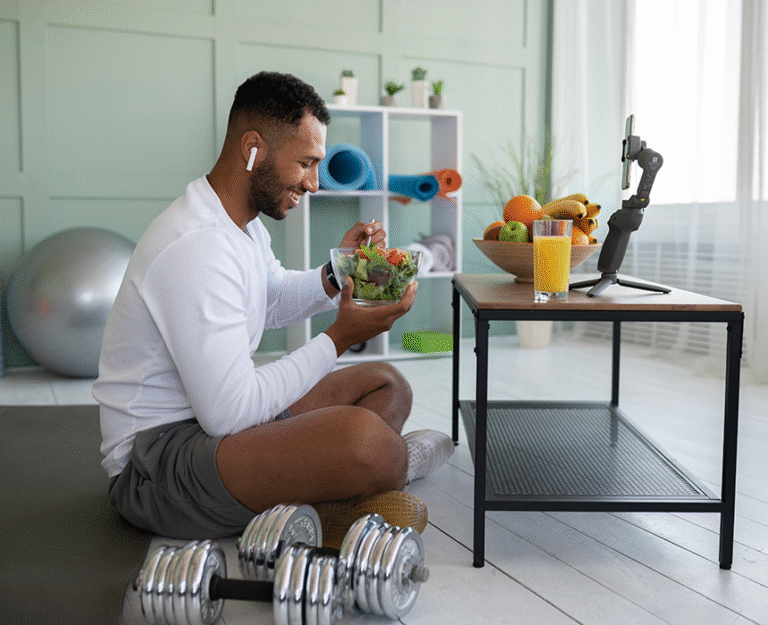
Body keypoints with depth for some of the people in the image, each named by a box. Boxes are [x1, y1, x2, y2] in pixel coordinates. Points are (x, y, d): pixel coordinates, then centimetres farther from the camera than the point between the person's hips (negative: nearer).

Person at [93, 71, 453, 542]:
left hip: (217, 411, 11)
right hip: (157, 458, -11)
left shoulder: (242, 221, 8)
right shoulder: (197, 246, -25)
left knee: (387, 384, 12)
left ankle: (332, 497, -7)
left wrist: (335, 273, 5)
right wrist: (340, 338, -19)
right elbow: (229, 415, -28)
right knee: (363, 437, -34)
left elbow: (273, 303, 27)